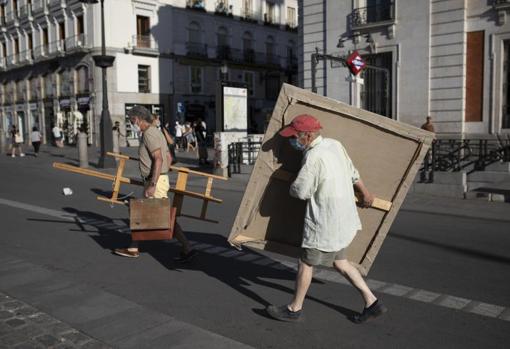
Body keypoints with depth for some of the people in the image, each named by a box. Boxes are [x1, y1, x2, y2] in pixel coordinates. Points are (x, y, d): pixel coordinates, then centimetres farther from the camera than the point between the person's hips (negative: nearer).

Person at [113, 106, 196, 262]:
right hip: (160, 178, 10)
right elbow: (169, 157, 19)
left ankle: (187, 249, -1)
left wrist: (153, 184, -27)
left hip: (155, 181, -10)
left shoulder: (149, 134, -16)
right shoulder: (156, 132, 15)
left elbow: (158, 159, -26)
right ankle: (133, 249, 26)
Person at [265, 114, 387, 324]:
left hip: (326, 222, -9)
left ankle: (294, 309, 22)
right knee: (339, 261, 20)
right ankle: (372, 303, 23)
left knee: (306, 263, 6)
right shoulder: (335, 145, 4)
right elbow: (353, 173, 16)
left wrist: (292, 187, 5)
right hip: (344, 217, 9)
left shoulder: (313, 157, -23)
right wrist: (365, 193, 31)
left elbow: (300, 191, -19)